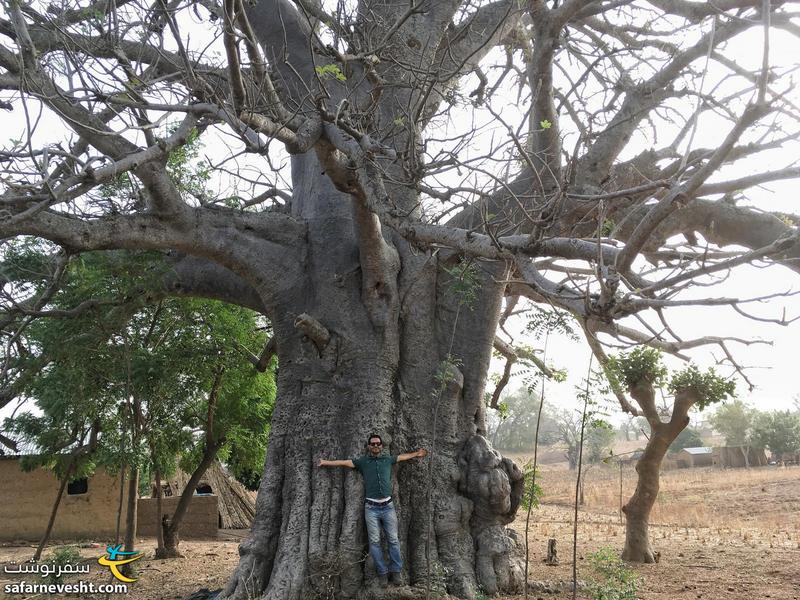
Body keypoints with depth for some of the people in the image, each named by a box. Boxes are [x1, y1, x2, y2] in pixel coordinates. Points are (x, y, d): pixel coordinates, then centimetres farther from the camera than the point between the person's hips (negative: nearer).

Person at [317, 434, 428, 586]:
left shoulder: (388, 459, 13)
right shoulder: (362, 461, 9)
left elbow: (403, 456, 27)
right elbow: (344, 462, 8)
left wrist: (417, 454, 37)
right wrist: (325, 462, 5)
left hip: (388, 506, 1)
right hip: (371, 507, -1)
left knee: (393, 540, -1)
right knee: (374, 541, -3)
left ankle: (396, 571, 6)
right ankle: (382, 572, 4)